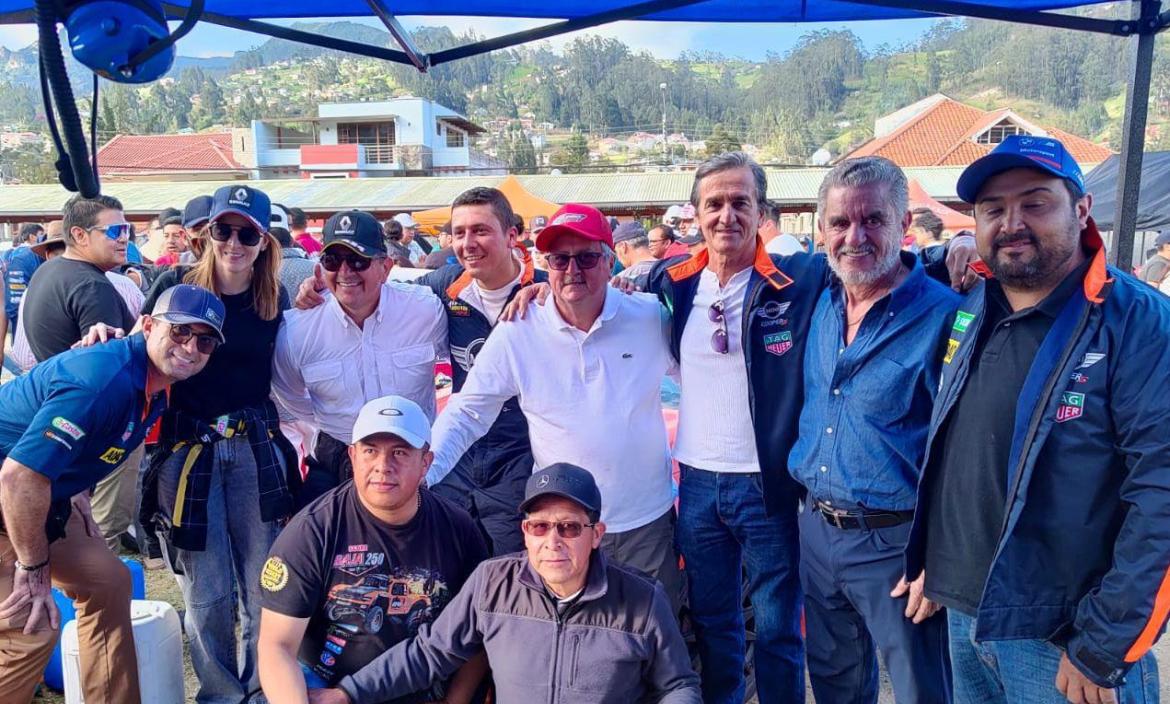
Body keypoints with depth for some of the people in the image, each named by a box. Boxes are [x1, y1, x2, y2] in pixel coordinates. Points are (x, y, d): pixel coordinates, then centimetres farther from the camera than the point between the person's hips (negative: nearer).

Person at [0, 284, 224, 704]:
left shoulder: (156, 380, 0)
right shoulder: (104, 380, -31)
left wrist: (77, 493, 8)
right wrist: (34, 568, -21)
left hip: (46, 497, 9)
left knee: (107, 582, 9)